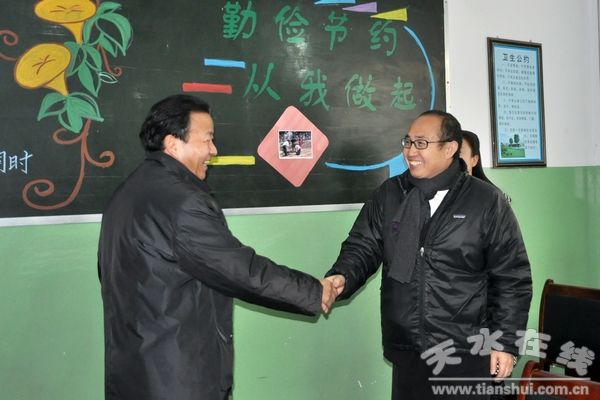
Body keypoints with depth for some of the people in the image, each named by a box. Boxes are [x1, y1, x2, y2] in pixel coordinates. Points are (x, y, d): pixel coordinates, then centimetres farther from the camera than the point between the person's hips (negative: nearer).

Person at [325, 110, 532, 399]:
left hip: (467, 356, -2)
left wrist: (505, 342, -4)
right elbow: (363, 247, 5)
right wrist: (342, 278, -17)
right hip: (407, 353, 3)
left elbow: (512, 279, -2)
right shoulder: (388, 195, 3)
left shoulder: (487, 201, -5)